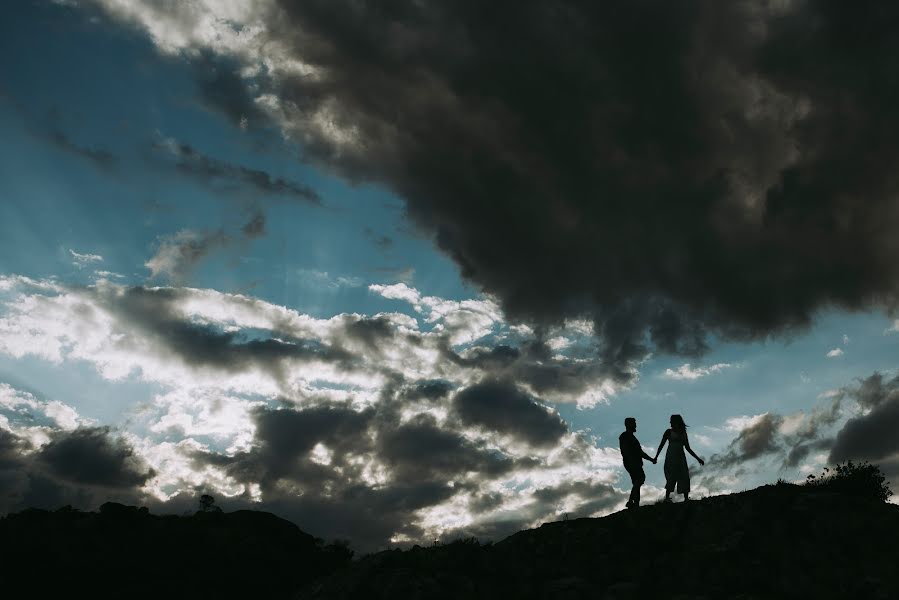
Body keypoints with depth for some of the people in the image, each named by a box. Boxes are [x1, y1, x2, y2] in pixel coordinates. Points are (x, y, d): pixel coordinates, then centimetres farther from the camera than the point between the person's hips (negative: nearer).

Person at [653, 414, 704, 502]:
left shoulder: (684, 433, 14)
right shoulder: (669, 432, 4)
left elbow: (688, 448, 19)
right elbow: (661, 445, -1)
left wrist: (697, 458, 18)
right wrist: (656, 457, -12)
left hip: (681, 458, 4)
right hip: (671, 457, -4)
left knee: (685, 478, -4)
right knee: (672, 477, -15)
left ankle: (686, 498, -5)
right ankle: (667, 497, -13)